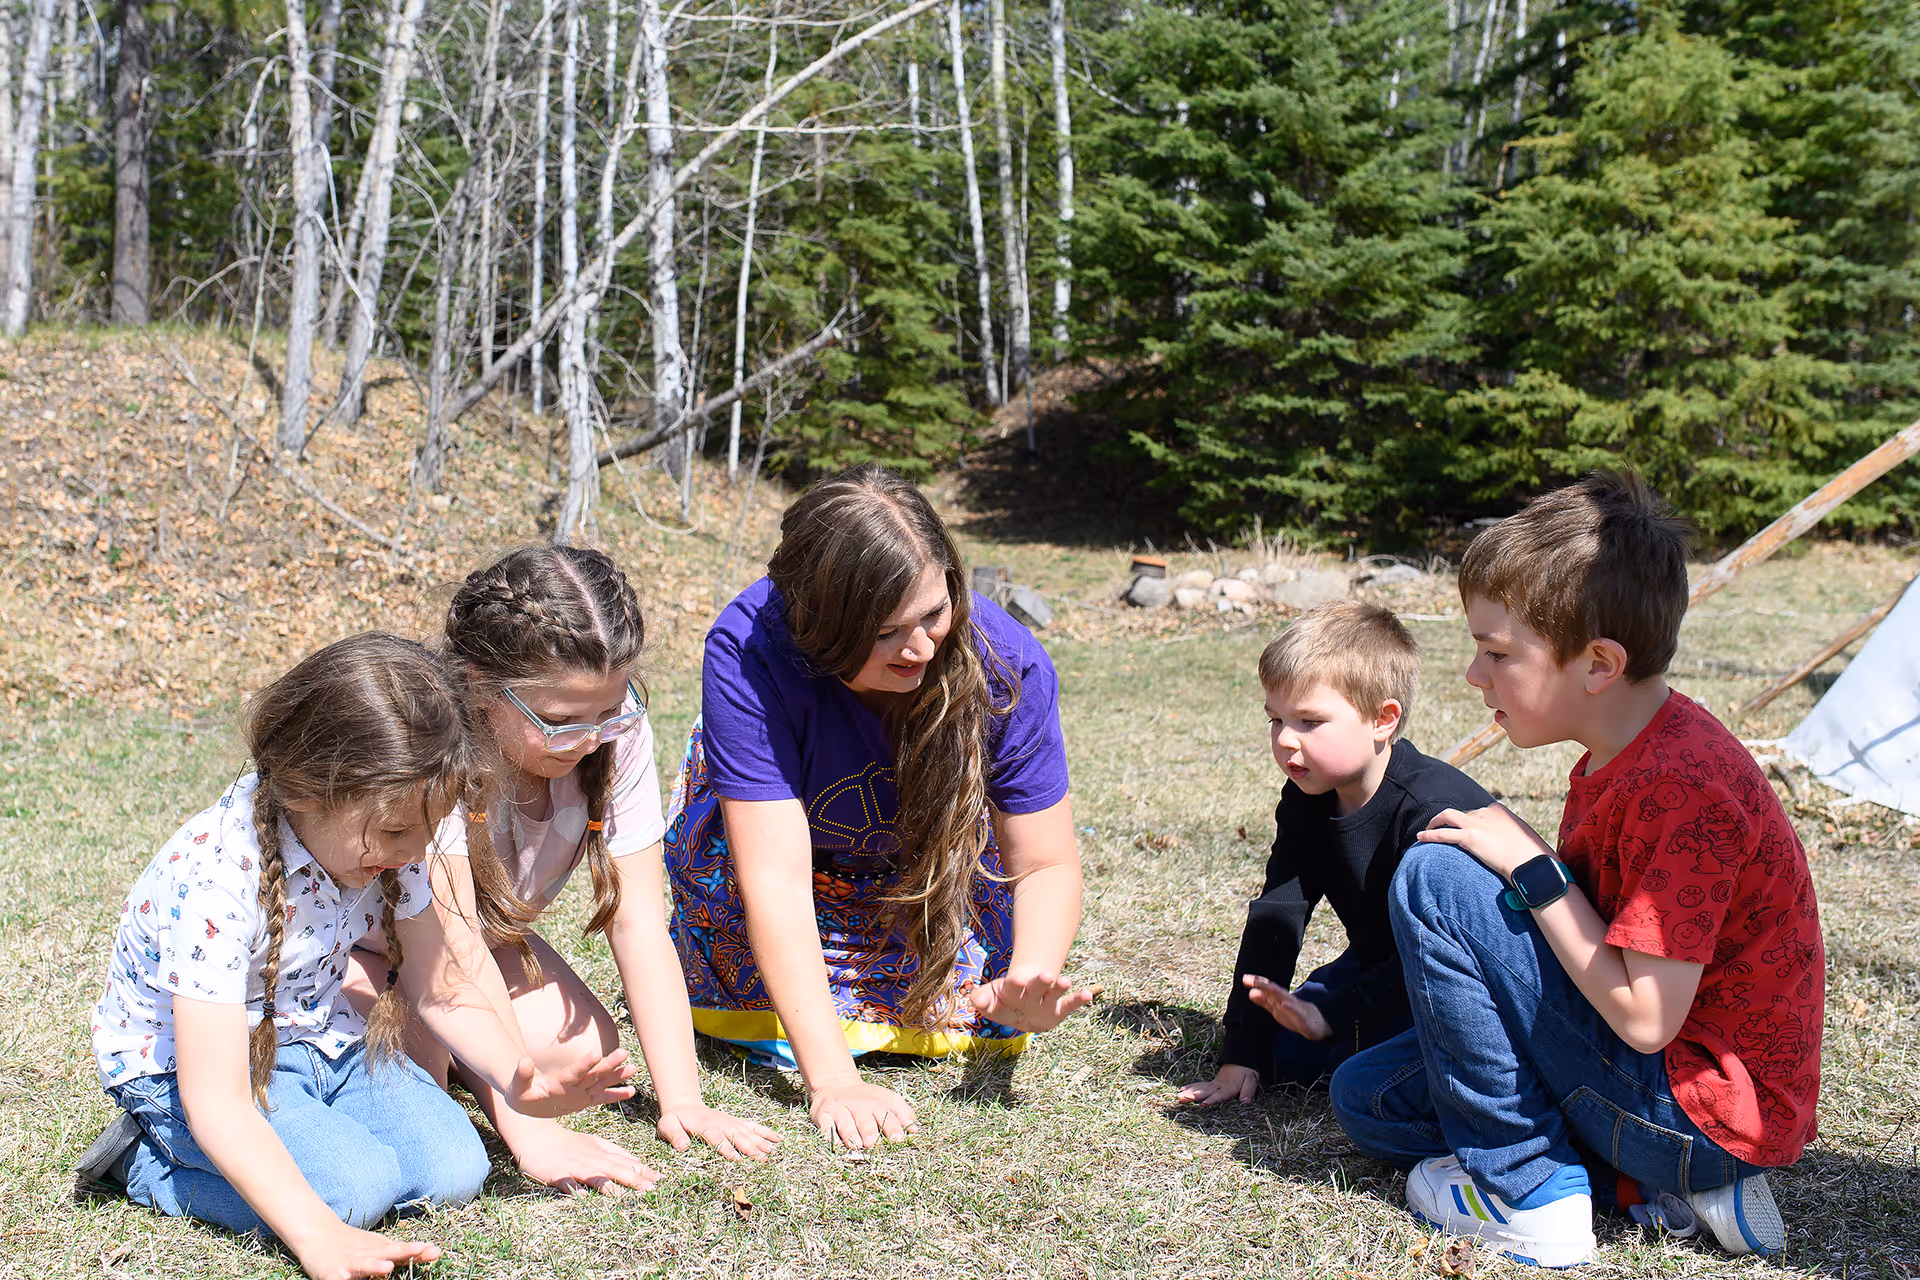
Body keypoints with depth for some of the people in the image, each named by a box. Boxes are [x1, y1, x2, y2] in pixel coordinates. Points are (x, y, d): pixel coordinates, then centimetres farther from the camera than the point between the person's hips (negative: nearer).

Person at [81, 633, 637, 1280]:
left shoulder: (386, 836, -13)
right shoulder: (215, 882, -34)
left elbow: (442, 988, -1)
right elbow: (215, 1099, -36)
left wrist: (520, 1080, -19)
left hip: (316, 1034, 6)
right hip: (183, 1060, -6)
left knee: (453, 1168, -11)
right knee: (354, 1185, -26)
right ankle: (147, 1161, -3)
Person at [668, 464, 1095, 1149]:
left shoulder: (1003, 663, -32)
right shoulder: (749, 650, -38)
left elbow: (1046, 865, -23)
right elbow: (777, 879, -39)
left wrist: (1030, 981, -45)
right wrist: (831, 1081, -45)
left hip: (931, 852, 1)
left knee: (983, 1010, -11)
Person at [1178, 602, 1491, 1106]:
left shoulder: (1433, 808, -30)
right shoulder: (1306, 801, -7)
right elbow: (1274, 919, -7)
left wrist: (1335, 1013, -32)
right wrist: (1242, 1052, -12)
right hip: (1382, 964, 7)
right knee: (1285, 1054, -8)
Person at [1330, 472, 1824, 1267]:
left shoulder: (1683, 785, -25)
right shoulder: (1618, 757, 6)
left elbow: (1643, 1016, -26)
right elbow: (1594, 949, 11)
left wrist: (1531, 867, -18)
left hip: (1703, 1111, -10)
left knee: (1435, 879, -17)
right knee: (1368, 1097, 12)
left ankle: (1523, 1189, -6)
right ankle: (1649, 1185, 5)